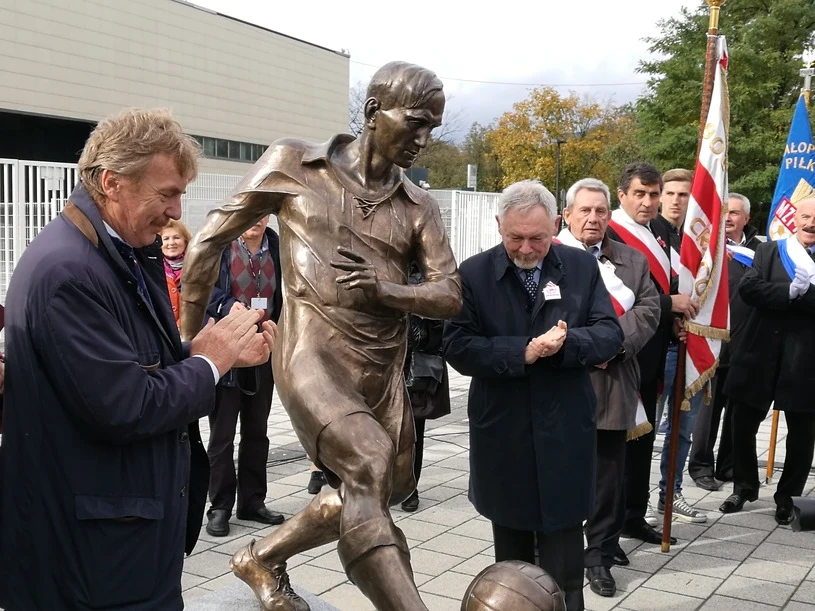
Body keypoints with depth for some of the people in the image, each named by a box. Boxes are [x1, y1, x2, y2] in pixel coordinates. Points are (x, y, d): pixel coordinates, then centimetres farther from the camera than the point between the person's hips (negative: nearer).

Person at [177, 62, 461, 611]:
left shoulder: (419, 206, 8)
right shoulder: (292, 164, -1)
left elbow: (450, 295, 2)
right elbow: (210, 242, 3)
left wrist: (381, 289, -18)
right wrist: (190, 338, 7)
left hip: (384, 370, 6)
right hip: (313, 356, -6)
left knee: (375, 492, 14)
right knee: (369, 463, -29)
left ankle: (262, 560, 35)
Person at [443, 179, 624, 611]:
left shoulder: (582, 267, 1)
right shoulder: (474, 273, -4)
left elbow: (610, 334, -3)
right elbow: (458, 347, -11)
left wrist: (565, 343, -22)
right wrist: (522, 352, -23)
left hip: (564, 436, 0)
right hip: (501, 436, 0)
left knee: (563, 562, 5)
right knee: (510, 551, 17)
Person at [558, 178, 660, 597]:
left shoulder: (631, 260, 11)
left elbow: (649, 308, 3)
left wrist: (615, 342, -12)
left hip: (614, 384, 3)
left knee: (610, 475, 7)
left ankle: (600, 555, 20)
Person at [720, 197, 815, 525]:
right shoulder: (768, 251, 6)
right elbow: (749, 288, -11)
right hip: (760, 355, 1)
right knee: (743, 426, 9)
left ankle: (789, 496, 26)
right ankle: (744, 486, 30)